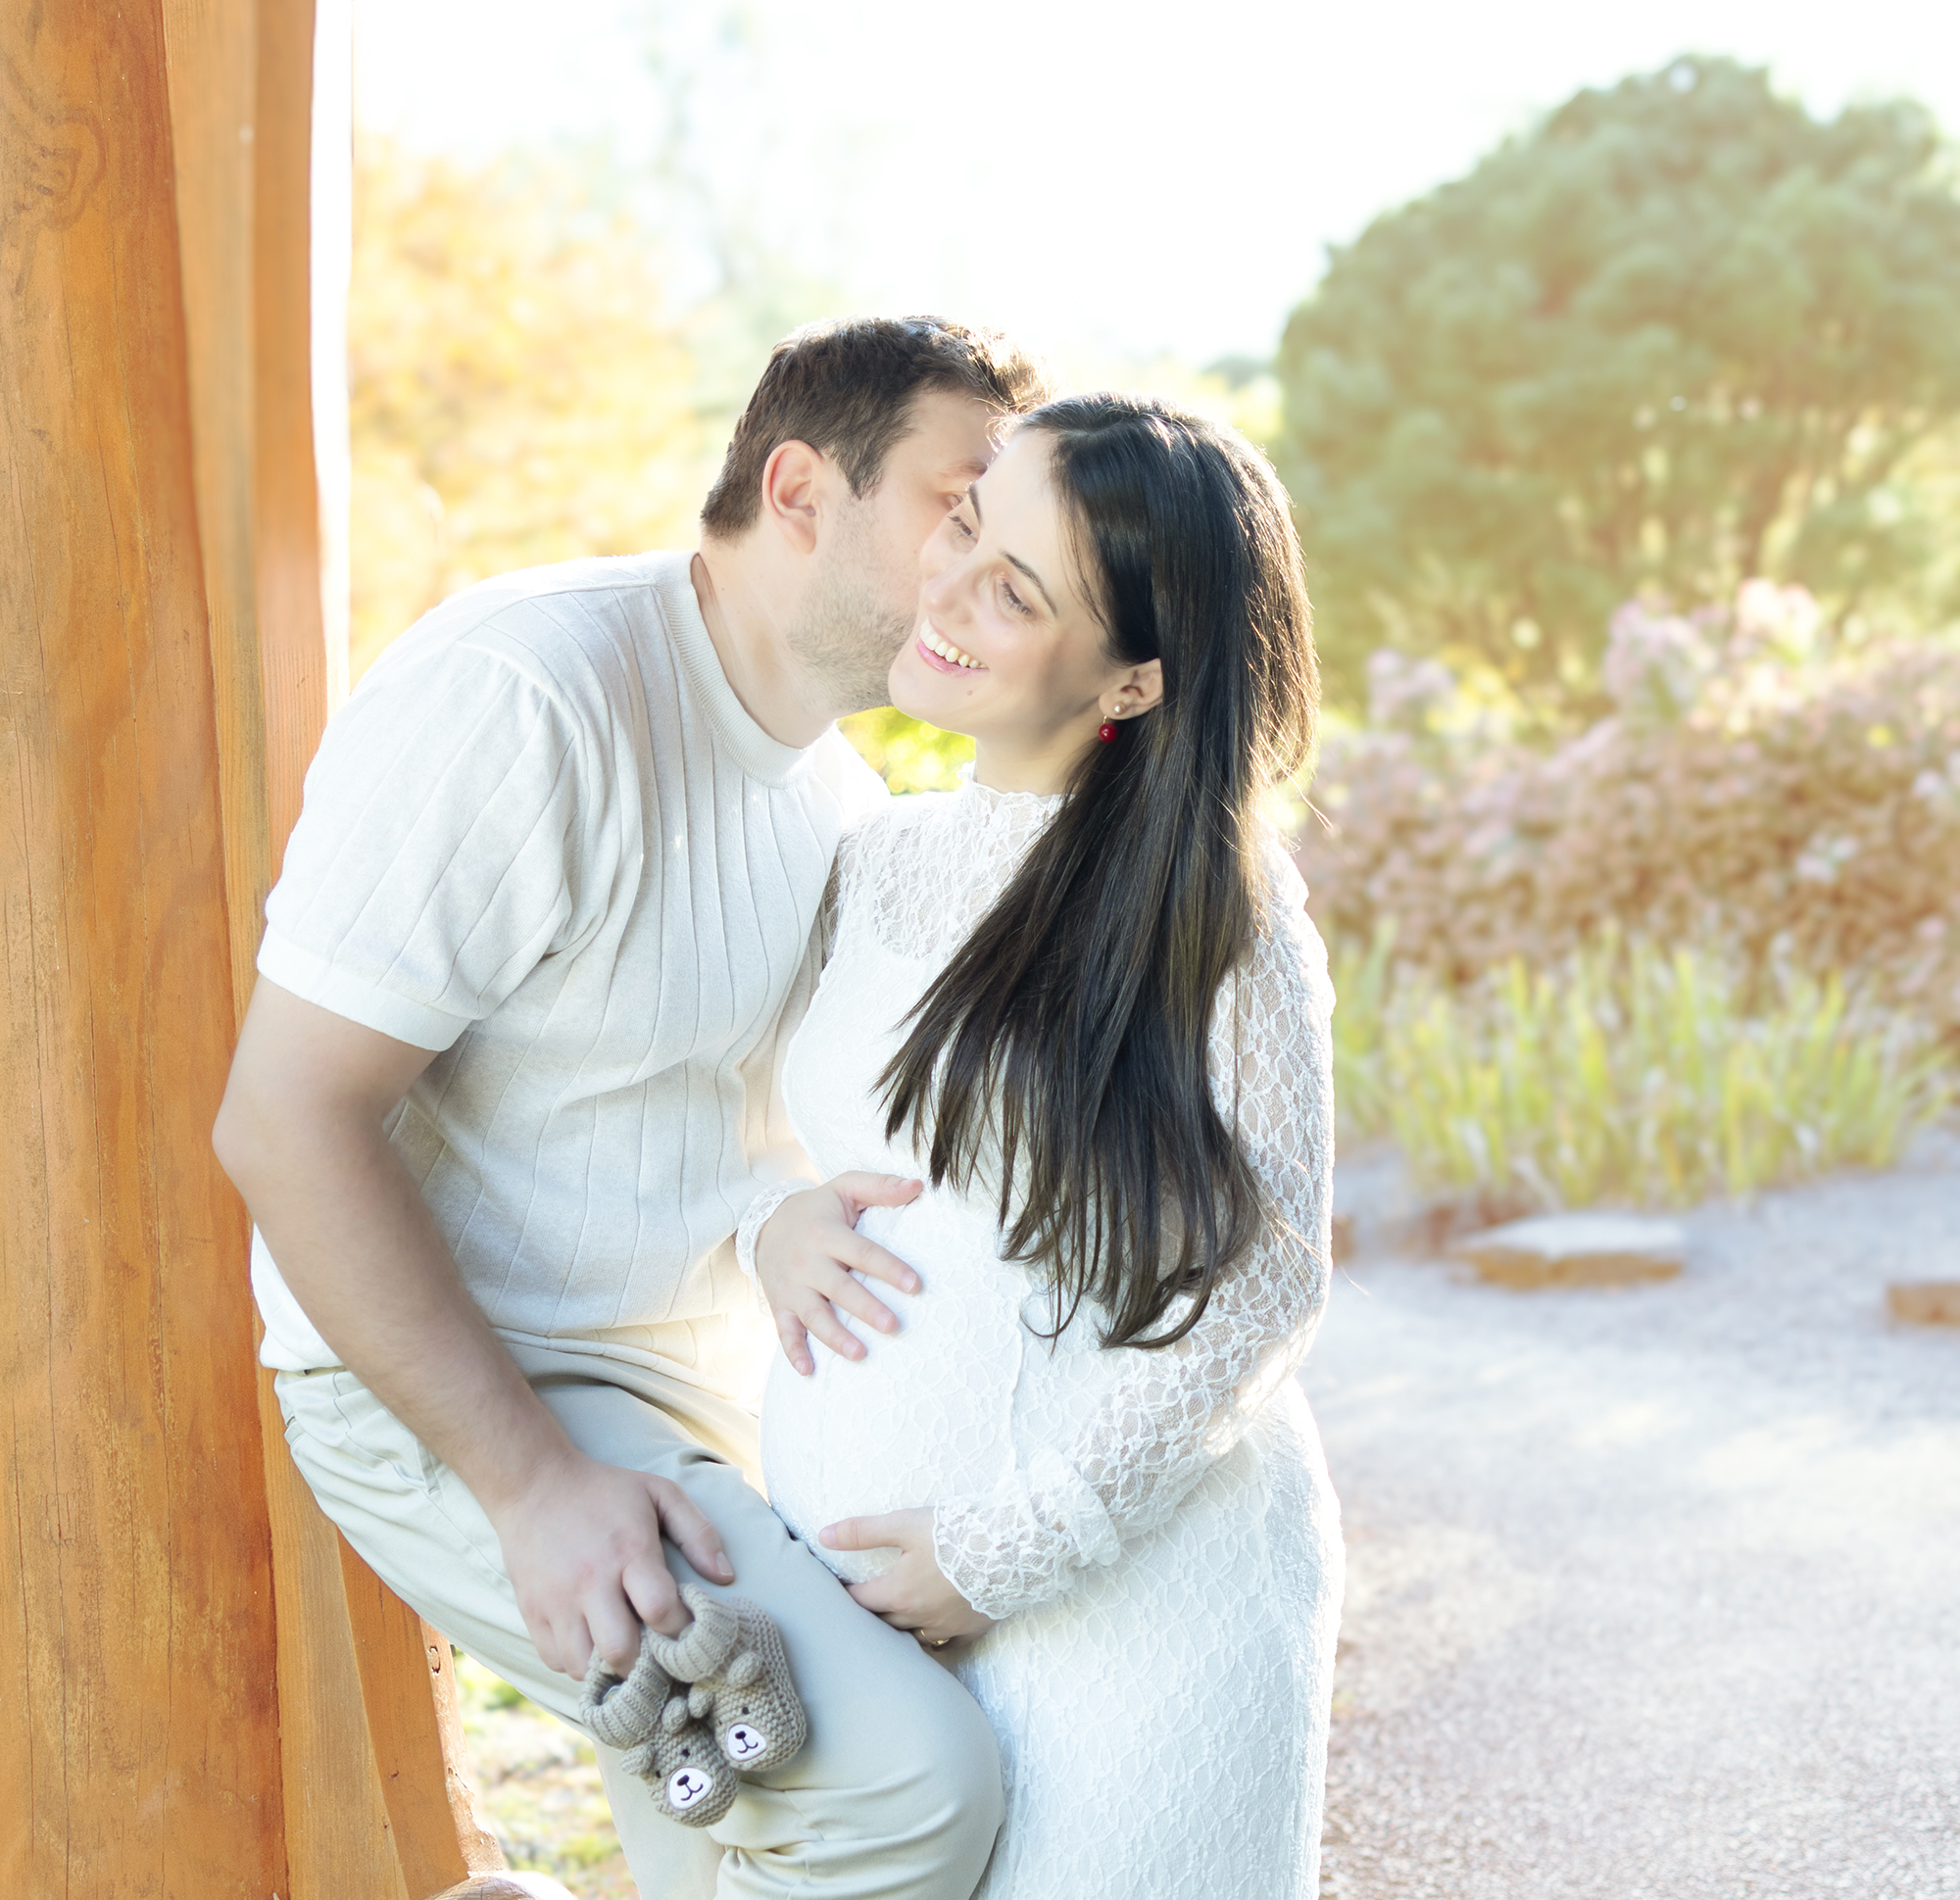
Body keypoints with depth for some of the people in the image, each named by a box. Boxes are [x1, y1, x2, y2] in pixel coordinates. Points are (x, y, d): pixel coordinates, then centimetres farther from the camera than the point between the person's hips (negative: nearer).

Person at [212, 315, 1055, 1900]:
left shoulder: (847, 798, 6)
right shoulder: (524, 693, -22)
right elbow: (284, 1119, -24)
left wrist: (797, 1225, -8)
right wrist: (532, 1481, -26)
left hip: (709, 1385, 9)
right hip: (447, 1394, -8)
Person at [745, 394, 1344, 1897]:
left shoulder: (1215, 905, -11)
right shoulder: (877, 861, 7)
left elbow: (1261, 1281, -12)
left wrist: (1006, 1550, -13)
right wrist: (771, 1220, -4)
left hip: (1133, 1590, -5)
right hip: (847, 1571, 5)